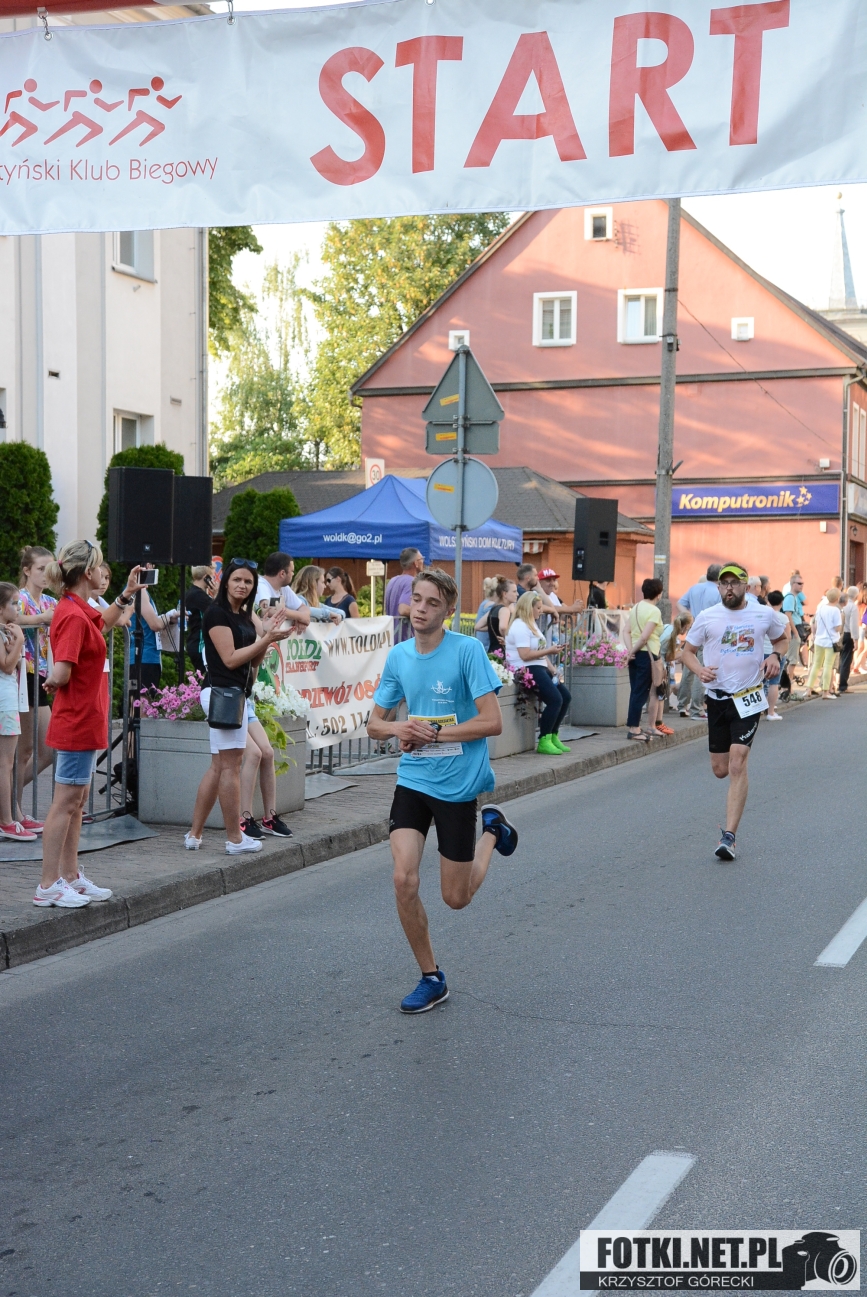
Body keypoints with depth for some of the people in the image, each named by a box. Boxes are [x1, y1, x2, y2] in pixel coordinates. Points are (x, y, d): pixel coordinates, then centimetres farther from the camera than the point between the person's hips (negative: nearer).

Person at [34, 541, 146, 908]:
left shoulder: (78, 610, 10)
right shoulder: (73, 617, -21)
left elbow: (104, 622, 34)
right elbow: (60, 674, -27)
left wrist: (127, 594, 24)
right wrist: (55, 682, -5)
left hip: (86, 722, 10)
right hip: (78, 722, -10)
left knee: (77, 802, 14)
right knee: (65, 803, -5)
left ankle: (70, 877, 21)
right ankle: (48, 885, 0)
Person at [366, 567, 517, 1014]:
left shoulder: (468, 650, -13)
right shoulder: (398, 656, 3)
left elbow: (492, 722, -17)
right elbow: (374, 723, 10)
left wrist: (433, 733, -19)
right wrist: (397, 728, -13)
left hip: (458, 785, -4)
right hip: (412, 780, 4)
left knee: (456, 898, 6)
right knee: (404, 880, -11)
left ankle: (492, 828, 35)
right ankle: (431, 978, 9)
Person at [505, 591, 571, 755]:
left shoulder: (531, 624, 20)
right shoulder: (520, 626, -13)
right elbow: (525, 655, -22)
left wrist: (552, 669, 9)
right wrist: (549, 651, -14)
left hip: (539, 668, 11)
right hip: (527, 670, -11)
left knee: (566, 696, 7)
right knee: (555, 699, -21)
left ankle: (553, 736, 14)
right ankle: (543, 742, -12)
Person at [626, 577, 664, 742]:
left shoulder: (635, 608, 10)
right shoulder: (654, 611, -12)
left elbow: (627, 631, 5)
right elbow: (645, 637, -18)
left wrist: (630, 650, -2)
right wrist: (633, 651, -8)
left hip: (635, 654, 7)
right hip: (647, 654, -7)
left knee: (635, 691, 13)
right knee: (641, 692, -3)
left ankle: (634, 726, 18)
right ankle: (634, 729, -3)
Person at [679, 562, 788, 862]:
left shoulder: (765, 615, 0)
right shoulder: (707, 617, -2)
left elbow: (783, 636, 18)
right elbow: (688, 650, 6)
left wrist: (775, 655, -3)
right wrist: (699, 669, -15)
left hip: (748, 697, -2)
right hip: (717, 697, 2)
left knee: (737, 766, -13)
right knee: (720, 769, 8)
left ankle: (729, 836, -11)